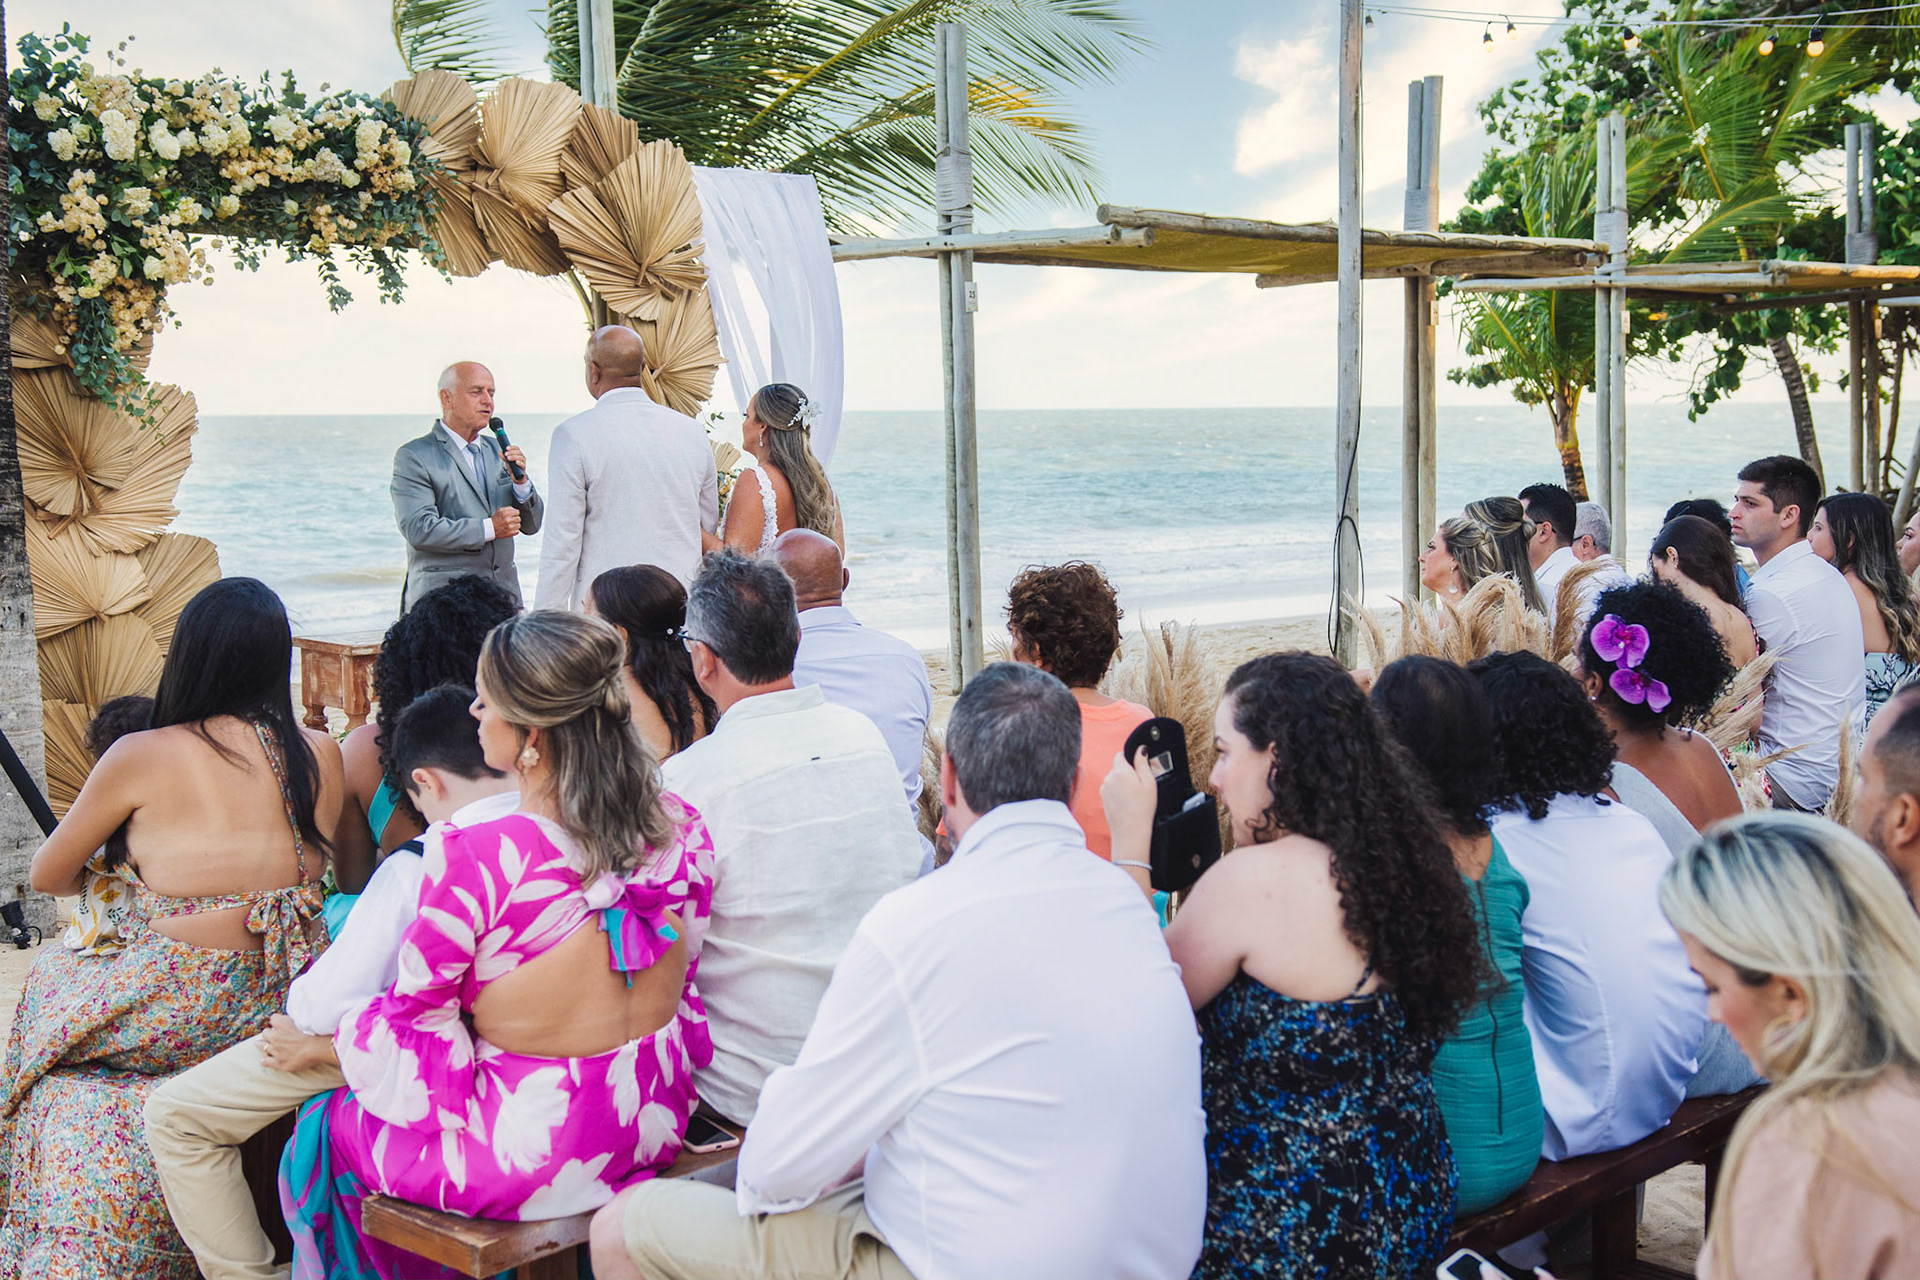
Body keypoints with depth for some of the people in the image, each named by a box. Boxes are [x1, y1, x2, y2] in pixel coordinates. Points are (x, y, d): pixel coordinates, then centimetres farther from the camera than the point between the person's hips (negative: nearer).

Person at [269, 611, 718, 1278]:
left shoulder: (476, 859, -26)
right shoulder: (680, 825, -8)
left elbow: (413, 1020, -12)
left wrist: (313, 1048, 9)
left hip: (530, 1153, -6)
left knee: (322, 1129, 22)